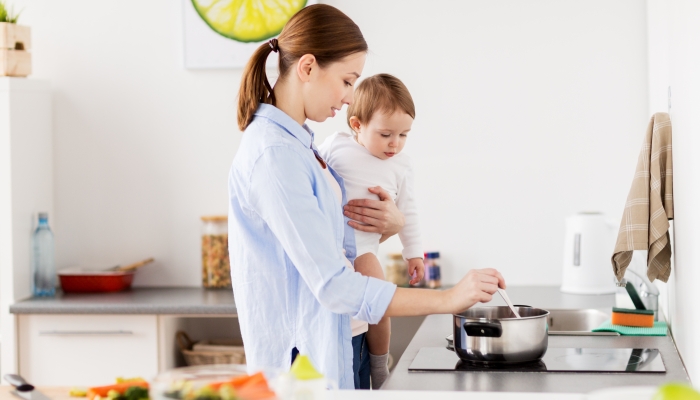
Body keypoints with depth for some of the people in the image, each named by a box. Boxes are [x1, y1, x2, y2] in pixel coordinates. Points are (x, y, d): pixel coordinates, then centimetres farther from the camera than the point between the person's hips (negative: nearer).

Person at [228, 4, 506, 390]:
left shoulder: (296, 141, 10)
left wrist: (389, 226, -4)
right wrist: (447, 299, -21)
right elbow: (333, 286, -24)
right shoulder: (274, 155, -20)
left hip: (323, 351, 9)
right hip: (299, 361, -9)